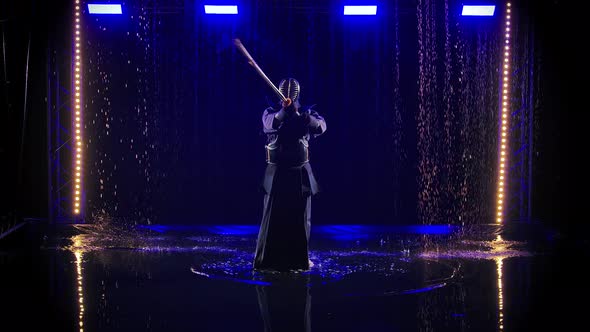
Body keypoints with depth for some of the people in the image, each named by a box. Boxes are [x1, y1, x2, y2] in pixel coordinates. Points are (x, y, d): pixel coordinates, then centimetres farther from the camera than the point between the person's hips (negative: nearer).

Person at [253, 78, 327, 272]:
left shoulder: (306, 113, 4)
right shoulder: (271, 113, 0)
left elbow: (321, 126, -17)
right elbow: (270, 123, -25)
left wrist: (300, 114, -35)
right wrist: (283, 110, -45)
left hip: (300, 174, 2)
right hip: (277, 174, -2)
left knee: (301, 218, 7)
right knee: (273, 217, 0)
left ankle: (300, 258, 17)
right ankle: (268, 259, 7)